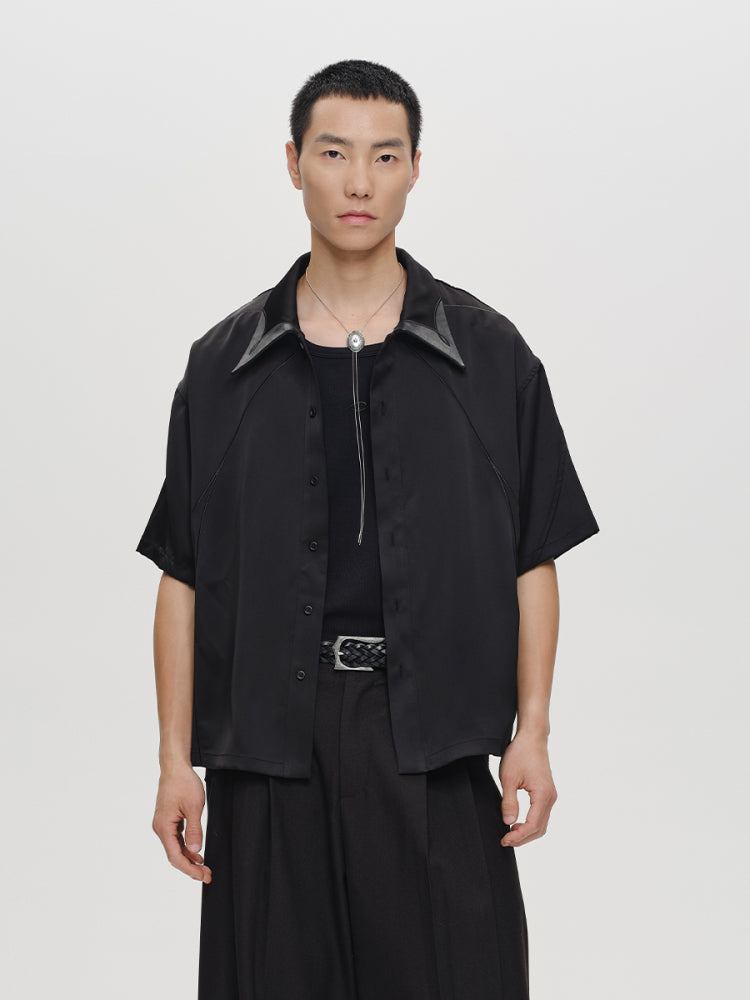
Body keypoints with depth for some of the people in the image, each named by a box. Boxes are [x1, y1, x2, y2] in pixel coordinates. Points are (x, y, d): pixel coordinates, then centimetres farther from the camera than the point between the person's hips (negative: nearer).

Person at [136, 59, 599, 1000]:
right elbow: (183, 577, 6)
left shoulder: (490, 356, 5)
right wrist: (176, 761, 1)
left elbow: (532, 561, 6)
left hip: (434, 743, -1)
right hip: (271, 742, 1)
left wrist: (532, 734, -3)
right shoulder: (224, 366, 7)